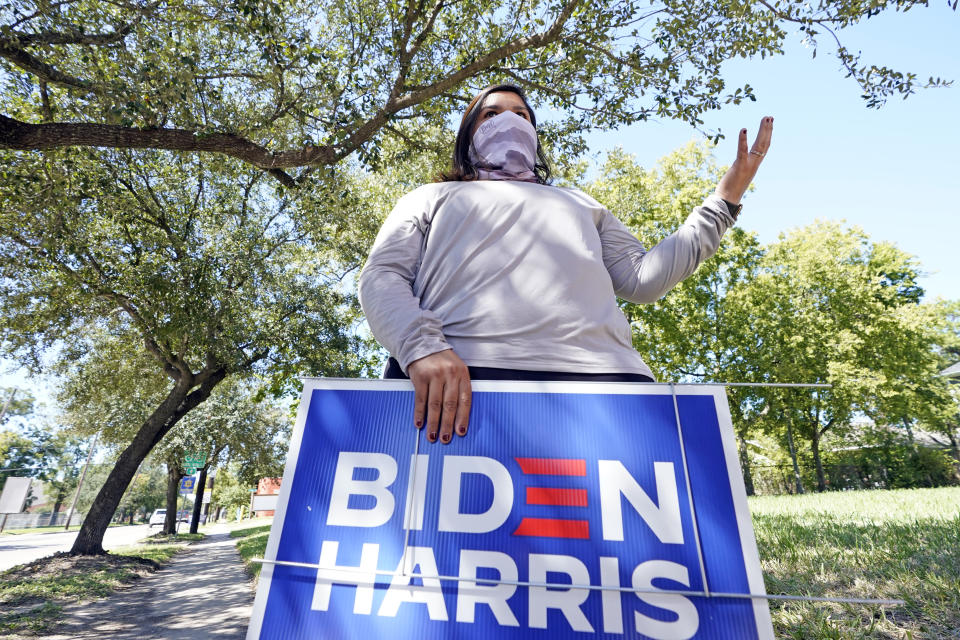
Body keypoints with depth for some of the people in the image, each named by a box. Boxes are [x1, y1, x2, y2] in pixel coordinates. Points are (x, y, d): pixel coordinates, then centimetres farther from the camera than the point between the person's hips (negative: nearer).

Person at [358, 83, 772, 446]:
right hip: (457, 378, -2)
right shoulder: (432, 199, 26)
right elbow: (381, 277, 9)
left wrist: (722, 202, 23)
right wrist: (423, 347, -12)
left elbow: (642, 279, 24)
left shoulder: (579, 203, 35)